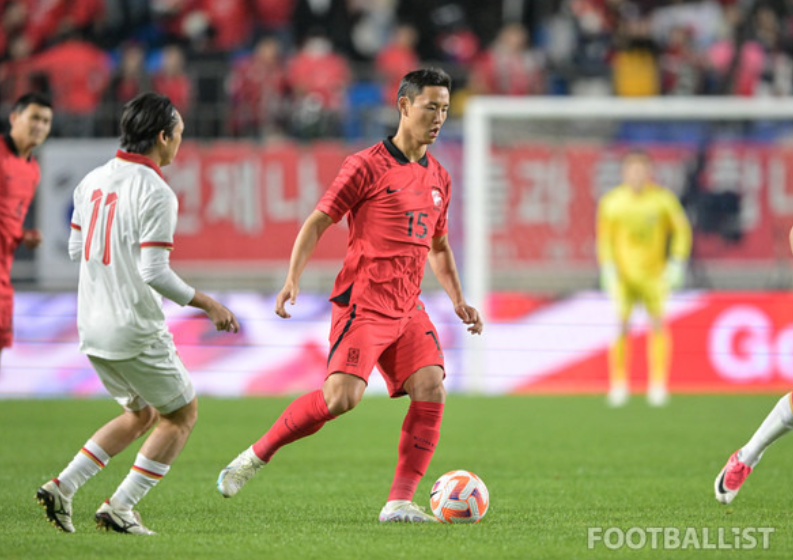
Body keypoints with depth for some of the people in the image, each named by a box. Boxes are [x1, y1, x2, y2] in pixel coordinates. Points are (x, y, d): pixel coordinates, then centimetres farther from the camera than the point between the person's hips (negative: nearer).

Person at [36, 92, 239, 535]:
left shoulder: (93, 180, 7)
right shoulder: (156, 192, -17)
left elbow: (76, 250, 16)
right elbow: (154, 273, -21)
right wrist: (207, 304, -10)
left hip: (93, 328, 8)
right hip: (136, 332, -8)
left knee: (141, 414, 23)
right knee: (183, 414, 10)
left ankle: (63, 487, 10)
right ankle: (120, 507, 3)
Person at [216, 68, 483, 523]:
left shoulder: (439, 178, 15)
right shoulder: (368, 166, -6)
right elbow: (318, 222, -3)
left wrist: (458, 300, 16)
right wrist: (293, 277, -15)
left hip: (408, 310, 6)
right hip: (363, 302, -6)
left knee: (432, 389, -12)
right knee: (342, 396, -20)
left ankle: (400, 502, -8)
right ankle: (256, 456, -1)